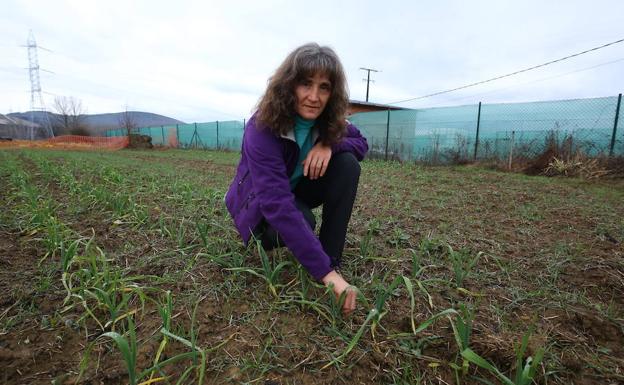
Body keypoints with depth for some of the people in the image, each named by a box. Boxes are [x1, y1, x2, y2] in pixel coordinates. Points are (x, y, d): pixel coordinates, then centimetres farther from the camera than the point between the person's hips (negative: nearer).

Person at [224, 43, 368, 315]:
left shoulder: (327, 120, -15)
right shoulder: (262, 128, -33)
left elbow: (361, 143, -3)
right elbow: (277, 204, -42)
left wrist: (329, 144, -28)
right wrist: (325, 272, -47)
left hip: (297, 190, 5)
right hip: (259, 204, -5)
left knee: (348, 163, -19)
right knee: (301, 219, -37)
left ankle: (332, 258, -15)